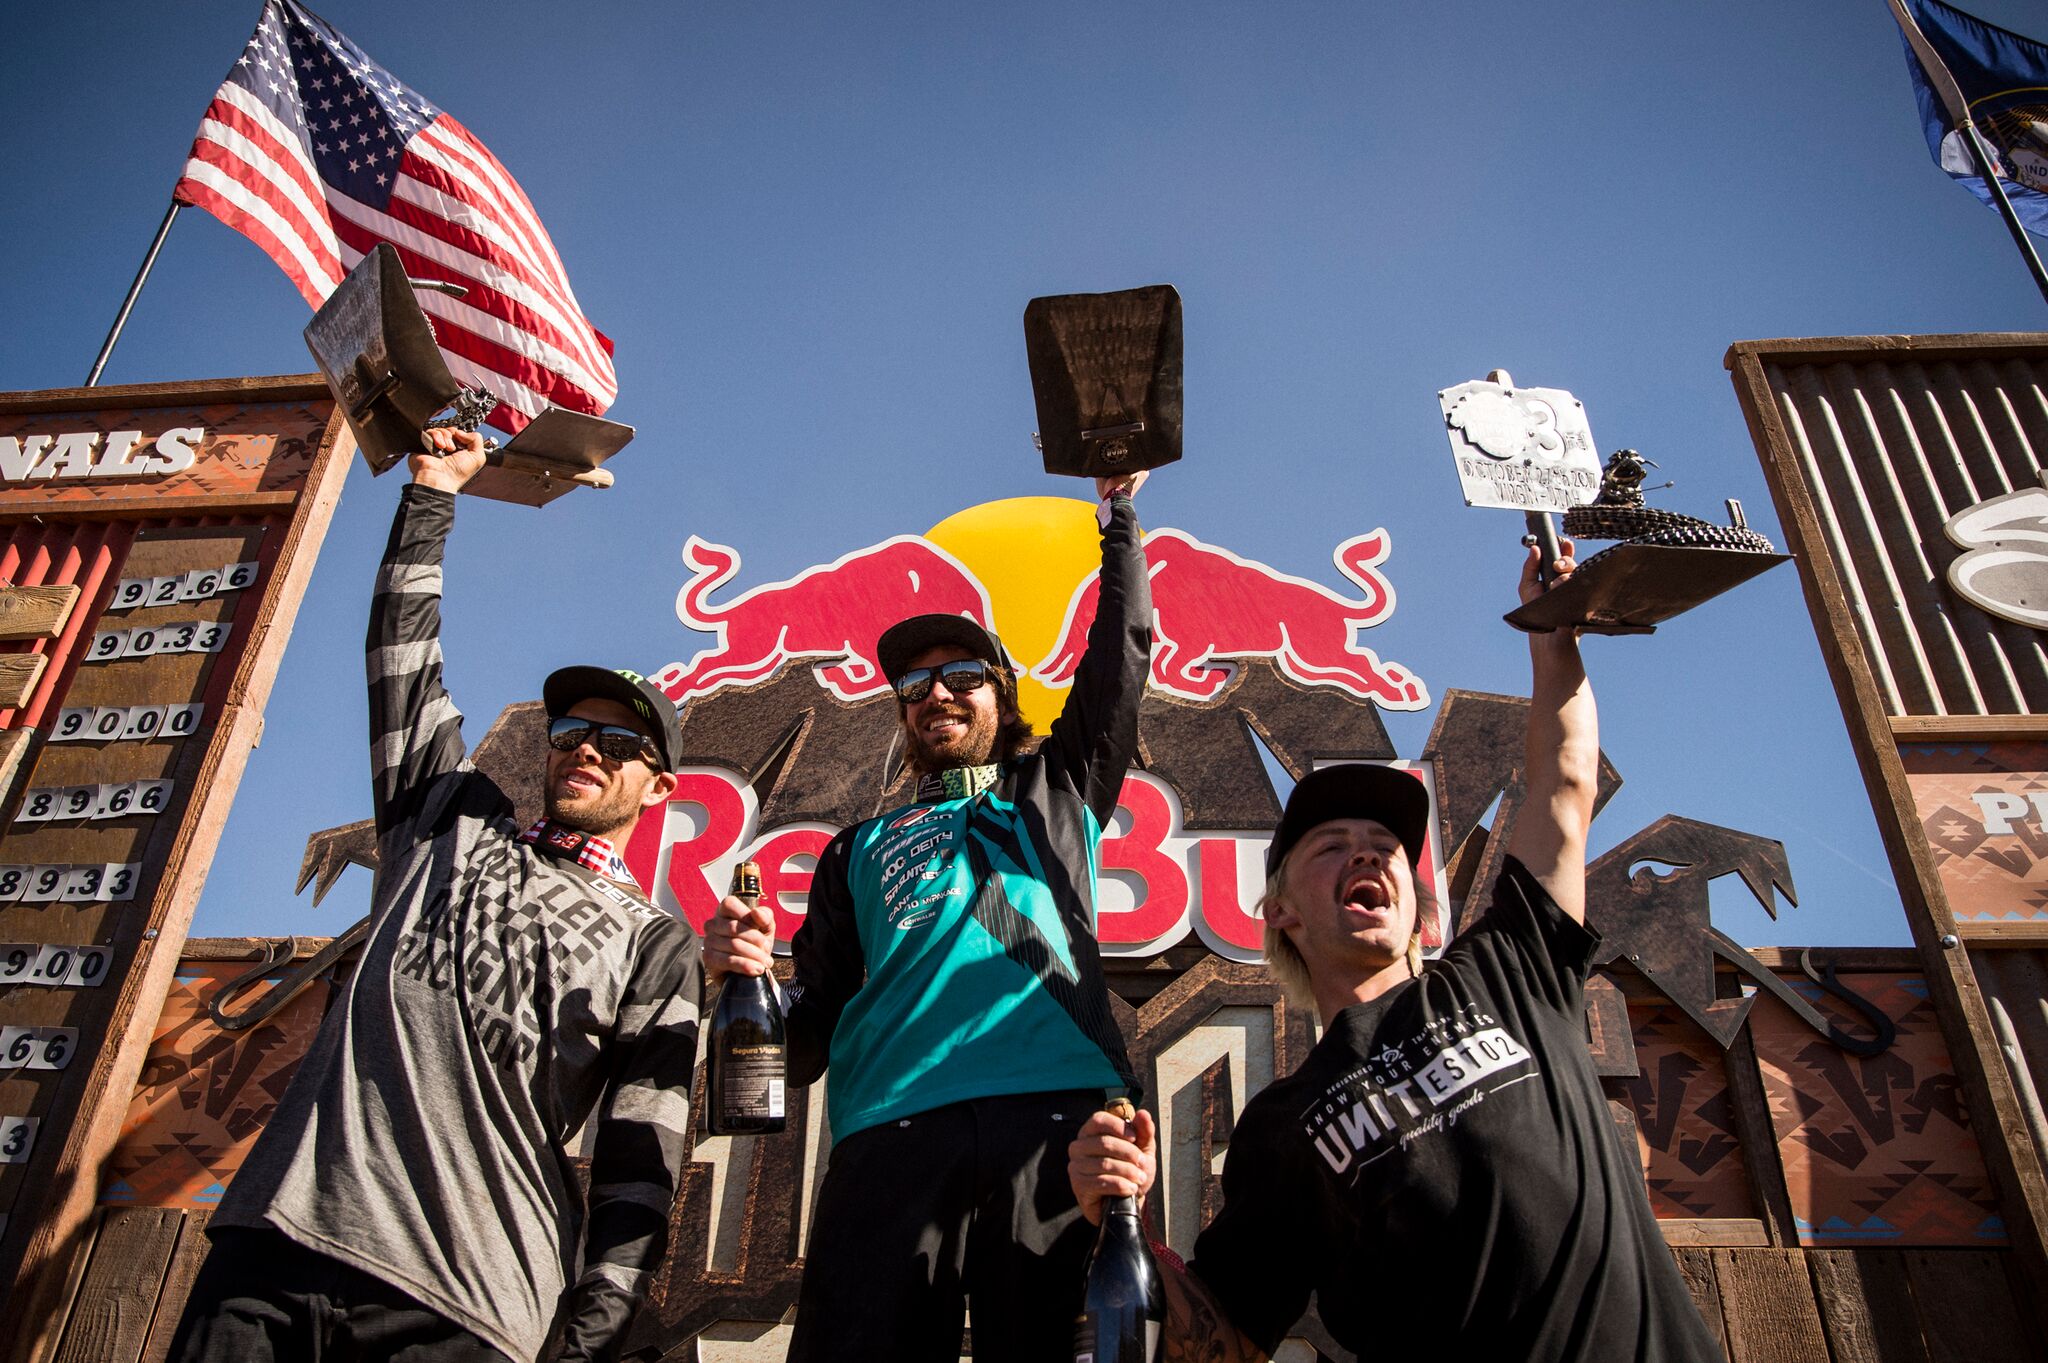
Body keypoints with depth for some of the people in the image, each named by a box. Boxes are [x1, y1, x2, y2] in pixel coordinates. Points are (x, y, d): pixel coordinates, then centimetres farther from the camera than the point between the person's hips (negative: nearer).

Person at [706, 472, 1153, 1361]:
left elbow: (1124, 649, 23)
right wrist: (745, 975, 1)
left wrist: (1118, 510, 26)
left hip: (1056, 1116, -1)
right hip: (888, 1133, 1)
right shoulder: (863, 847, 28)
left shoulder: (1053, 793, 27)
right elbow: (811, 1026, 22)